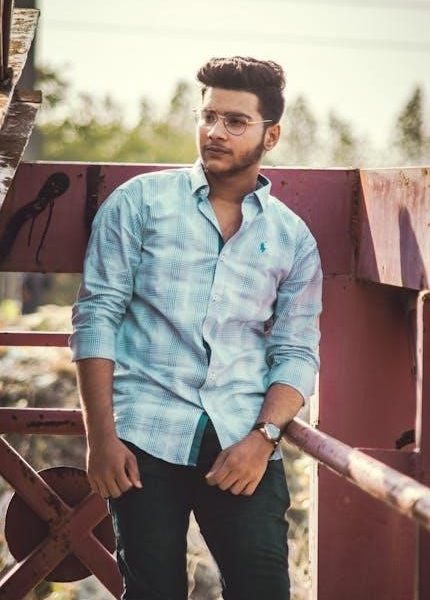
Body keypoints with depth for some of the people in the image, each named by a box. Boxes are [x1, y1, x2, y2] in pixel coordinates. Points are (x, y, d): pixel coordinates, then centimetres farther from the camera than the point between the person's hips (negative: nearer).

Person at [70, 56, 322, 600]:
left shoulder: (293, 238, 11)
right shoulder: (139, 202, 5)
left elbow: (296, 352, 8)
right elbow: (97, 314, 0)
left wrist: (264, 436, -10)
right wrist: (100, 435, -8)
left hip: (242, 445, 2)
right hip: (146, 436, -1)